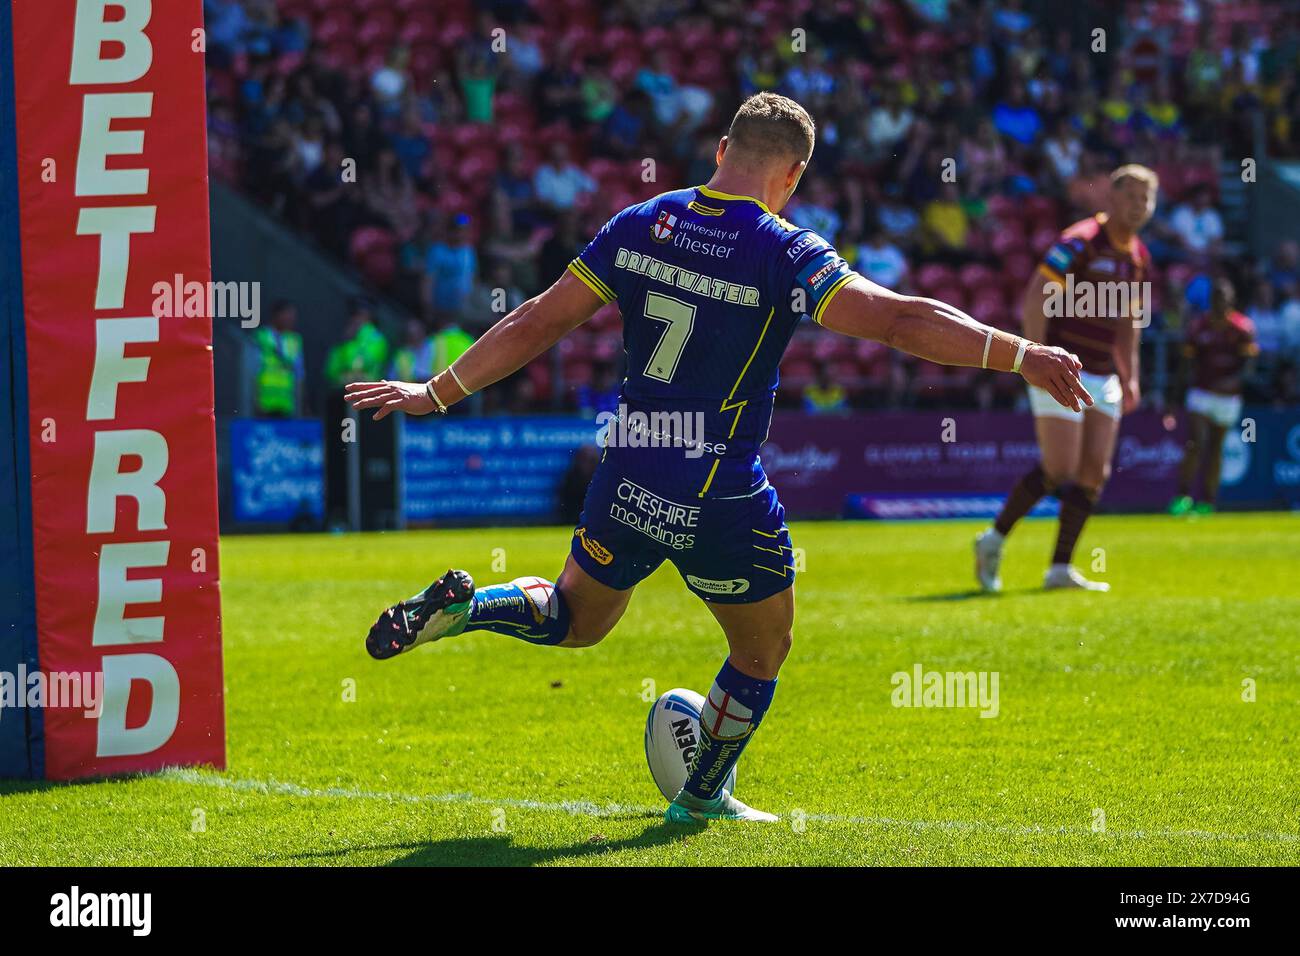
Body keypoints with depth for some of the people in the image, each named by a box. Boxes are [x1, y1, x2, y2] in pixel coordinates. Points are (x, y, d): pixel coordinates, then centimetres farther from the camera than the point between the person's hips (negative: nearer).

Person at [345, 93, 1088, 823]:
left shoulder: (639, 226, 1)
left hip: (625, 485, 5)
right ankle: (702, 798, 33)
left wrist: (437, 393, 14)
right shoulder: (785, 254, -14)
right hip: (723, 505, -5)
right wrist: (1021, 356, -21)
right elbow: (901, 320, -23)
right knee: (763, 652, 21)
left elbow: (538, 323, 5)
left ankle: (463, 606, 4)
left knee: (575, 620, 29)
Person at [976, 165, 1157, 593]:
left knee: (1095, 471, 0)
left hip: (1101, 377, 7)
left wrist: (1129, 377, 17)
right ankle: (994, 539, 3)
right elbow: (1035, 297, -17)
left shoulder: (1138, 258, 11)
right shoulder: (1081, 241, -14)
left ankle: (1061, 569, 4)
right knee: (1060, 470, -13)